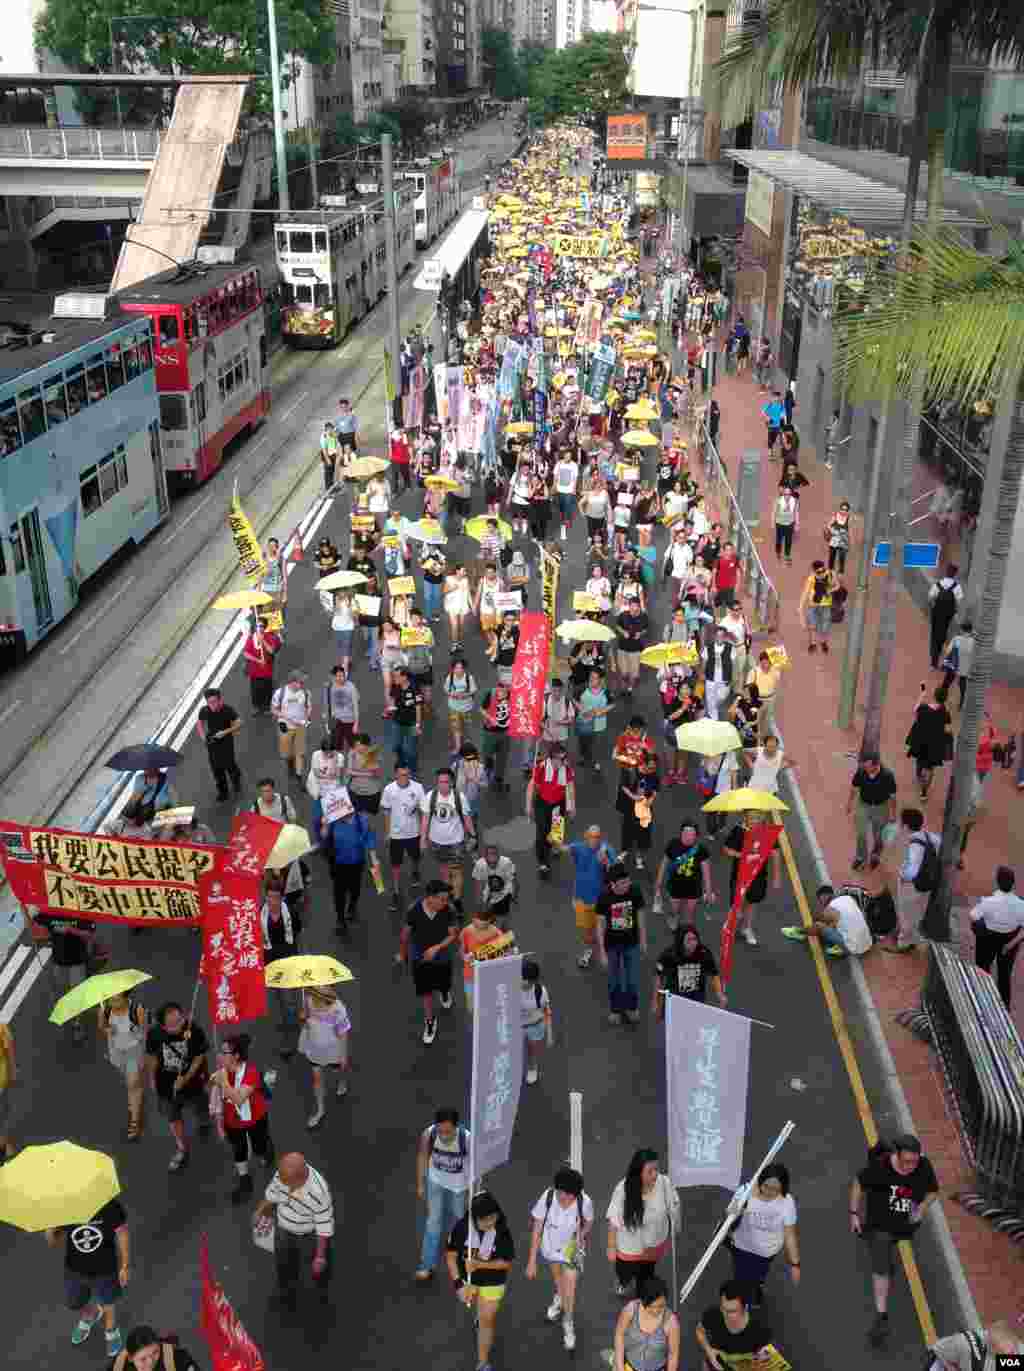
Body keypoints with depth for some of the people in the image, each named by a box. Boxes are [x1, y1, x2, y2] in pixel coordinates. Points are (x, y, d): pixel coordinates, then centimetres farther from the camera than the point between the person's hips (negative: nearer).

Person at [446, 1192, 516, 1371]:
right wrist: (459, 1283, -26)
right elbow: (451, 1255, -18)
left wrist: (480, 1264, -32)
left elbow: (507, 1263, -21)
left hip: (492, 1283, -3)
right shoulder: (462, 1227, -29)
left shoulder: (502, 1232, -31)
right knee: (468, 1302, 32)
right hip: (467, 1278, 3)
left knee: (487, 1322, 6)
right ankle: (482, 1314, 68)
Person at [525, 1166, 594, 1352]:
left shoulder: (585, 1202, -34)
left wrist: (582, 1235, -25)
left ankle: (568, 1323, 34)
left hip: (572, 1249, -2)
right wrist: (532, 1261, -16)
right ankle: (558, 1297, 65)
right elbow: (537, 1228, -20)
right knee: (556, 1275, 29)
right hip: (550, 1246, 2)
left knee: (570, 1289, 2)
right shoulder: (547, 1198, -34)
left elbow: (589, 1222, -8)